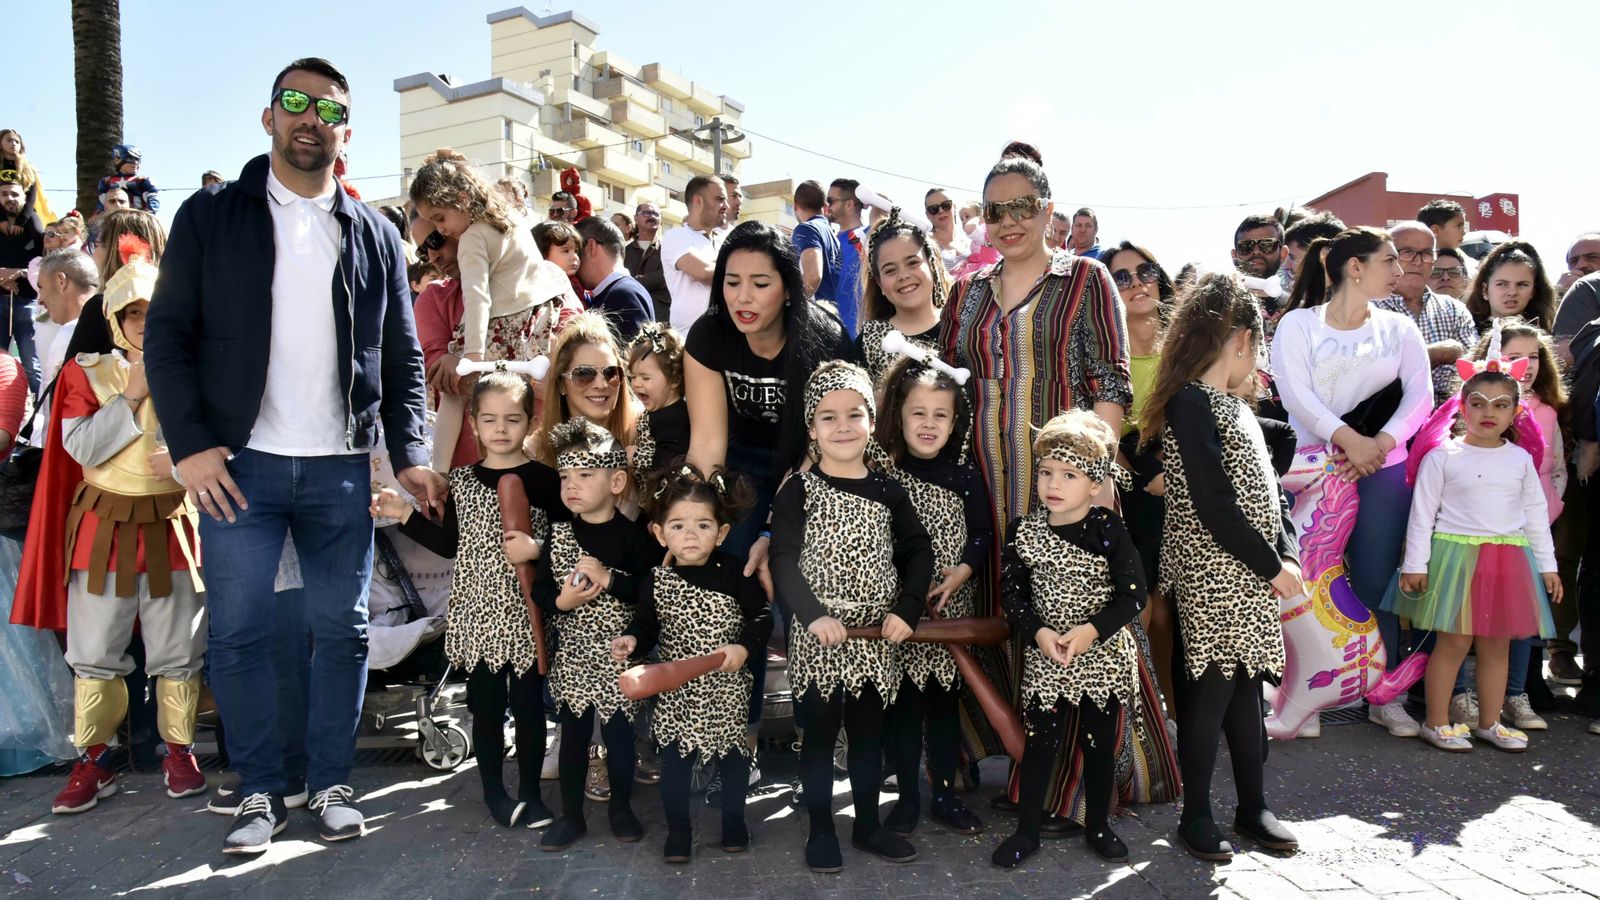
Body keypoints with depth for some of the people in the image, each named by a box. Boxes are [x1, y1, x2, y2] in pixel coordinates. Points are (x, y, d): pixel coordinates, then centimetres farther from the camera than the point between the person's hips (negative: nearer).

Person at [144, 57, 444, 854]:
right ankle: (259, 793, 17)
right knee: (238, 632, 2)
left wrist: (410, 454, -2)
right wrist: (191, 444, -10)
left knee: (342, 629, 5)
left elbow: (402, 359, 9)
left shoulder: (374, 236, 9)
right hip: (240, 462, -1)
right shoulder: (210, 217, 4)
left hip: (341, 467, 2)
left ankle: (331, 785, 19)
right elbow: (168, 336, 1)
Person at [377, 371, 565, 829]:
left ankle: (530, 792, 20)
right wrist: (406, 515, 8)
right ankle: (494, 791, 25)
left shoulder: (544, 480, -4)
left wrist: (538, 548, -23)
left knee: (528, 703, 6)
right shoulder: (461, 481, 6)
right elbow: (450, 544, 13)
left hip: (527, 615, -2)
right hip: (478, 614, 2)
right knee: (486, 706, 10)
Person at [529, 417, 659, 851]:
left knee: (619, 733, 9)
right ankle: (570, 815, 26)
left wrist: (608, 578, -24)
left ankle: (621, 807, 30)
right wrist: (560, 601, -18)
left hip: (618, 655, -3)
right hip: (572, 656, 3)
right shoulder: (556, 535, 0)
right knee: (572, 736, 11)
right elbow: (539, 590, 2)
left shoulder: (633, 538, -11)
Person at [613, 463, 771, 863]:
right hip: (676, 690, 1)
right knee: (673, 761, 8)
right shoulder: (656, 582, -7)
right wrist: (632, 639, -18)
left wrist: (743, 647, -23)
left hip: (726, 690, 0)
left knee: (731, 756, 15)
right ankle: (678, 831, 26)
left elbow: (762, 617, -8)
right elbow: (647, 625, 3)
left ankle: (734, 823, 36)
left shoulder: (734, 572, -12)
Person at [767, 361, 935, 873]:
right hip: (818, 636, -3)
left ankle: (868, 825, 30)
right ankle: (820, 831, 22)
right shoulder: (799, 491, -6)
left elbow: (918, 552, 5)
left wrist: (907, 610, -9)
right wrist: (813, 616, -25)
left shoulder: (887, 491, 4)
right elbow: (783, 561, -13)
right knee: (820, 735, 7)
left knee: (869, 734, 15)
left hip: (876, 637, 3)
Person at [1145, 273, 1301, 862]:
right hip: (1213, 576, -9)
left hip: (1251, 577, 9)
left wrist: (1287, 555, 1)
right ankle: (1195, 817, 12)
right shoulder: (1191, 404, -15)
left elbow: (1266, 488, 15)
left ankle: (1253, 808, 25)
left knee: (1247, 685, 14)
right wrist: (1272, 567, -12)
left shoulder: (1232, 405, 15)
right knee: (1212, 691, -1)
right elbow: (1213, 507, -19)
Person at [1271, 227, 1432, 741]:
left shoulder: (1399, 327, 13)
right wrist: (1348, 439, -21)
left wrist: (1381, 442, -15)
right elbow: (1296, 394, -10)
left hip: (1383, 471, 2)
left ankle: (1386, 696, 15)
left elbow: (1418, 394, 1)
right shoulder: (1298, 324, 3)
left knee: (1377, 581, 3)